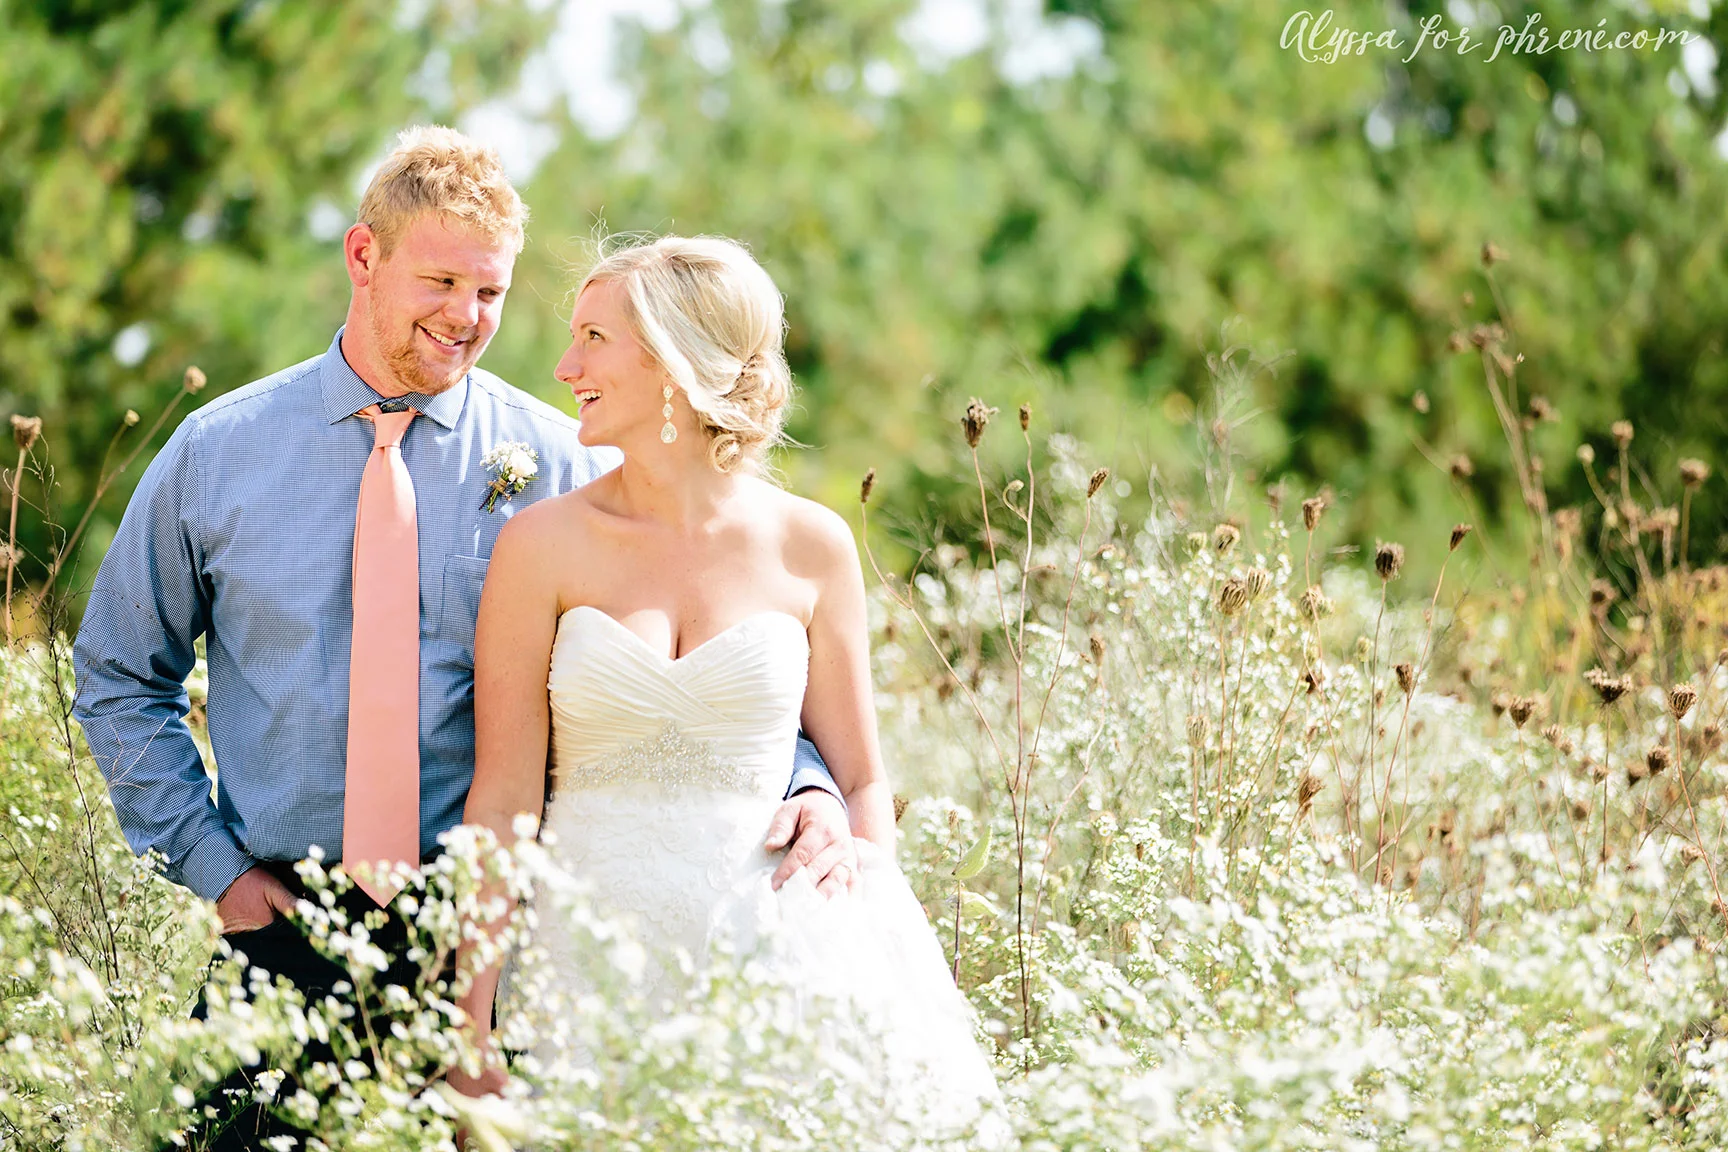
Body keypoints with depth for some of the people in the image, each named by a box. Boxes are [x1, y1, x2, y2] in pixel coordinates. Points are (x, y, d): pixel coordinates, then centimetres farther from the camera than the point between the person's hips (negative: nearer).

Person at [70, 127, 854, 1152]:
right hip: (285, 930, 1)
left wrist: (804, 787, -21)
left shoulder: (563, 468, 0)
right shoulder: (220, 453, 3)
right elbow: (121, 677, 13)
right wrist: (208, 861, 2)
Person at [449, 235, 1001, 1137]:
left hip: (765, 942, 1)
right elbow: (502, 800, -1)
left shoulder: (808, 546, 4)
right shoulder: (544, 545, 1)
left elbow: (861, 783, 10)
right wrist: (474, 1028, -7)